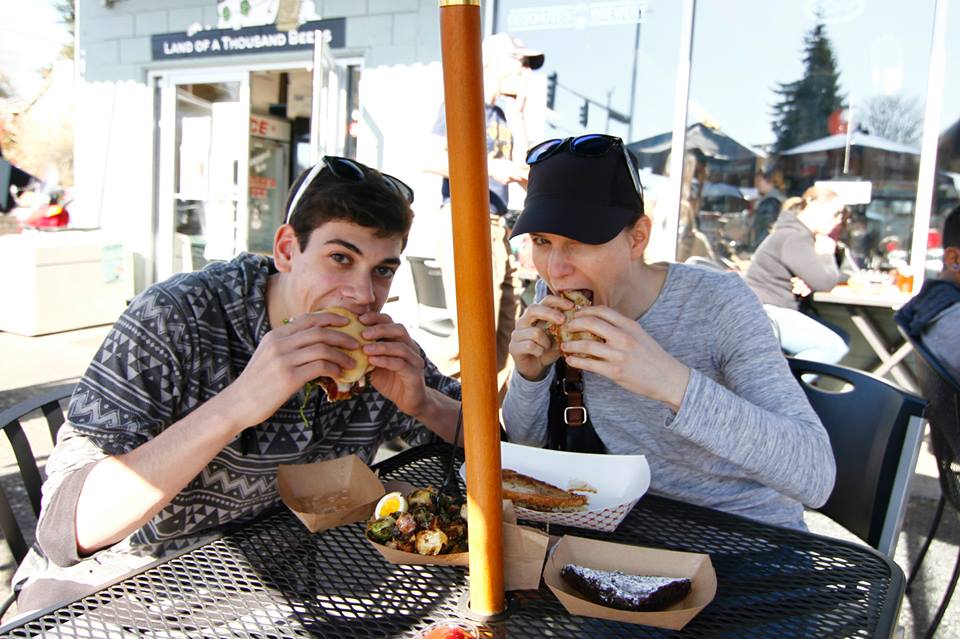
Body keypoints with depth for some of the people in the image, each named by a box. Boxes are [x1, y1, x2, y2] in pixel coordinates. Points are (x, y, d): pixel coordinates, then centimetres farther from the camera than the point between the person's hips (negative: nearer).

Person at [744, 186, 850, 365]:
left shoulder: (802, 236, 17)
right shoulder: (793, 237, -15)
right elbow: (825, 281, -22)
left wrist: (807, 285, -7)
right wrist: (826, 254, -1)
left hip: (778, 311, 11)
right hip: (765, 311, -11)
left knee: (842, 340, 9)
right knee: (832, 346, -19)